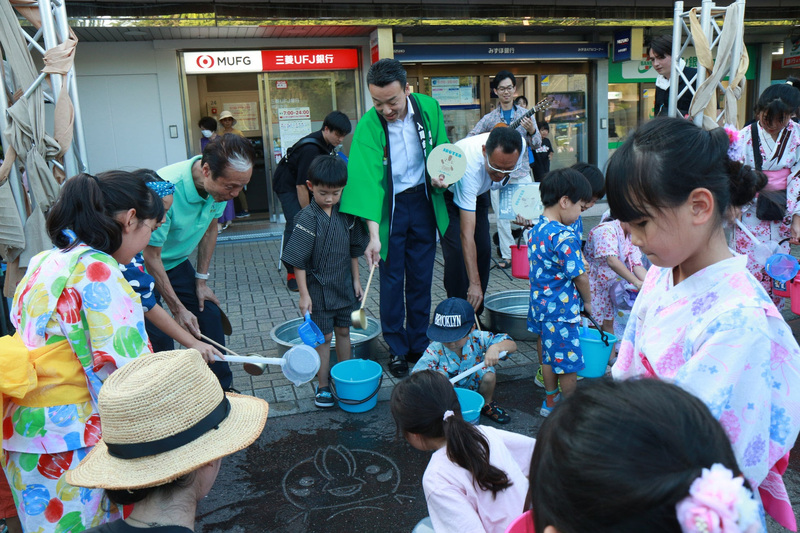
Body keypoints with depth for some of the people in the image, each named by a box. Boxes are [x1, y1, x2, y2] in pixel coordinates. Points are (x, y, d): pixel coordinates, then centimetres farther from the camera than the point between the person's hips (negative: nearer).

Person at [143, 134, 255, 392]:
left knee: (209, 315, 3)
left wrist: (201, 280, 3)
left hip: (177, 262, 6)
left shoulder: (221, 183, -17)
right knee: (158, 337, -8)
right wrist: (178, 309, -22)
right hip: (142, 267, -6)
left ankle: (224, 390, 17)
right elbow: (151, 256, -26)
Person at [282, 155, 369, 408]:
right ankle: (322, 386, 17)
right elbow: (298, 261, -16)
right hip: (319, 288, -5)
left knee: (343, 331, 15)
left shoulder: (346, 214, -1)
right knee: (323, 336, 4)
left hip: (344, 285, 5)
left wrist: (356, 279, 11)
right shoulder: (307, 218, -17)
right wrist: (304, 294, -17)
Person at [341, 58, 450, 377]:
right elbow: (368, 180, -27)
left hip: (423, 201, 3)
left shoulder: (429, 108, -8)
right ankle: (396, 348, 18)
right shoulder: (368, 126, -19)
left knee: (421, 277, 9)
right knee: (392, 278, 2)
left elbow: (442, 150, 8)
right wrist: (373, 234, -35)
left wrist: (440, 175, -14)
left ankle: (419, 343, 24)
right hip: (389, 206, -3)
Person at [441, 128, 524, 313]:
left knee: (483, 250, -1)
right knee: (456, 252, -18)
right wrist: (474, 283, -44)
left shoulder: (519, 146, -29)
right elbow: (467, 234, -43)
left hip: (479, 190, 5)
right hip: (448, 193, -5)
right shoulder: (469, 167, -44)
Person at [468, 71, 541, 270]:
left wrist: (532, 131, -19)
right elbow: (470, 138, 8)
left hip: (520, 171, -1)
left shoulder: (525, 114, 6)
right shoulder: (490, 118, 9)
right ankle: (507, 255, 11)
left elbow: (537, 144, 1)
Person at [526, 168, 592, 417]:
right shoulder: (564, 236, -24)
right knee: (568, 362, 8)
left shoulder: (535, 228, 4)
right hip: (561, 309, -9)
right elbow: (580, 276, -19)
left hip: (540, 305, 9)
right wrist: (587, 302, -1)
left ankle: (550, 402, 36)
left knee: (549, 356, 21)